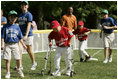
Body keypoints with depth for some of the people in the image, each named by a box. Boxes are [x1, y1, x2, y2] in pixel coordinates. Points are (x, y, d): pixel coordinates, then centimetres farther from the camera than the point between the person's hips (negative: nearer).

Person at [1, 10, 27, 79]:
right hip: (7, 45, -2)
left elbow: (20, 37, 12)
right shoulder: (6, 26, 0)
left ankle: (18, 69, 27)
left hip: (15, 45, 2)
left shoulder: (17, 27, 8)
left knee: (18, 59, 1)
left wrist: (23, 44, 7)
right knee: (7, 59, -2)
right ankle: (8, 73, 7)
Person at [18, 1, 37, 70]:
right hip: (21, 35, 6)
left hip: (28, 35, -6)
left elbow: (28, 25, -17)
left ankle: (34, 63, 23)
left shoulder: (29, 15, -8)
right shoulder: (20, 15, 14)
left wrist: (26, 35, -27)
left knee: (29, 50, 3)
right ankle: (19, 65, -1)